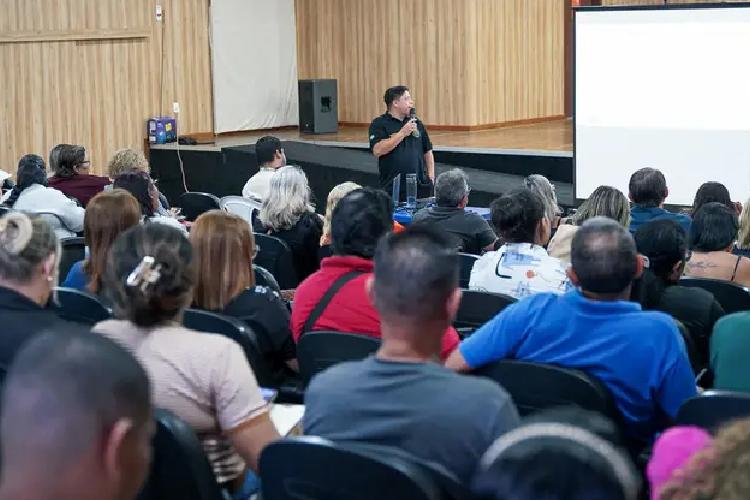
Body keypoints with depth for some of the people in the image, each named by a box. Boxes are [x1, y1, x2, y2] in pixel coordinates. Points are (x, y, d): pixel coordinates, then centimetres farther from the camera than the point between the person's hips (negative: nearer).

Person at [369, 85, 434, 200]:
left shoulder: (417, 123, 13)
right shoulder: (379, 124, -1)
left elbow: (427, 152, 20)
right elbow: (377, 151, -16)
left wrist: (431, 177, 8)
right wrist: (402, 133, -16)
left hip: (421, 186, 4)